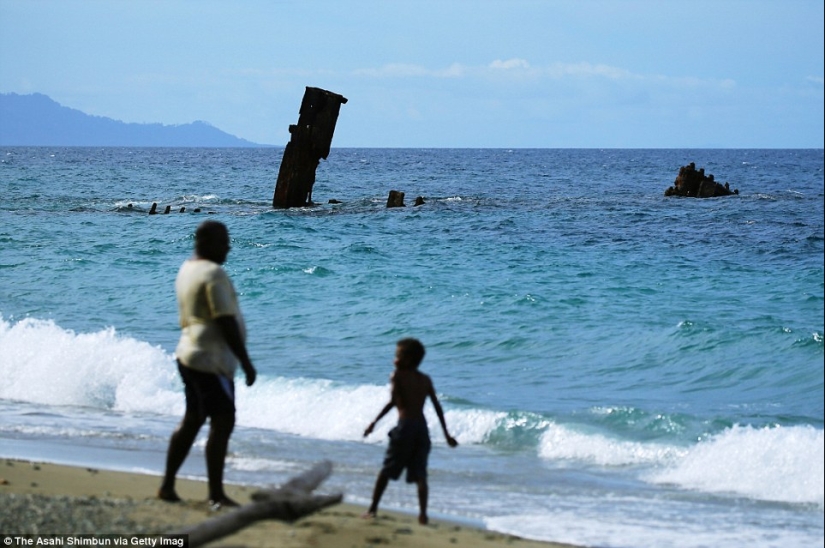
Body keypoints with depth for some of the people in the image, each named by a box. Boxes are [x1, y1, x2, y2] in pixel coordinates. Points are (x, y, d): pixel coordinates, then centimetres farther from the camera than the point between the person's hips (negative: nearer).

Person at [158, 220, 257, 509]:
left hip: (189, 353, 10)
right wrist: (246, 362, -15)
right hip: (211, 359, -10)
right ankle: (216, 495, -9)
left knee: (192, 420, 16)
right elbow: (226, 322, -19)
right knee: (222, 422, -9)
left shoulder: (187, 269, 13)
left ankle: (167, 486, 19)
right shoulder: (214, 274, -16)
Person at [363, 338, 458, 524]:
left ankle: (373, 508, 10)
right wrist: (446, 434, 16)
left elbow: (394, 402, -12)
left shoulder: (397, 376, -2)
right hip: (422, 426, 4)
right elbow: (438, 407, 11)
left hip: (405, 425, -4)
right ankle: (423, 513, -10)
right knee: (420, 473, 2)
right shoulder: (426, 380, 12)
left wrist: (375, 421, -8)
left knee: (386, 470, 6)